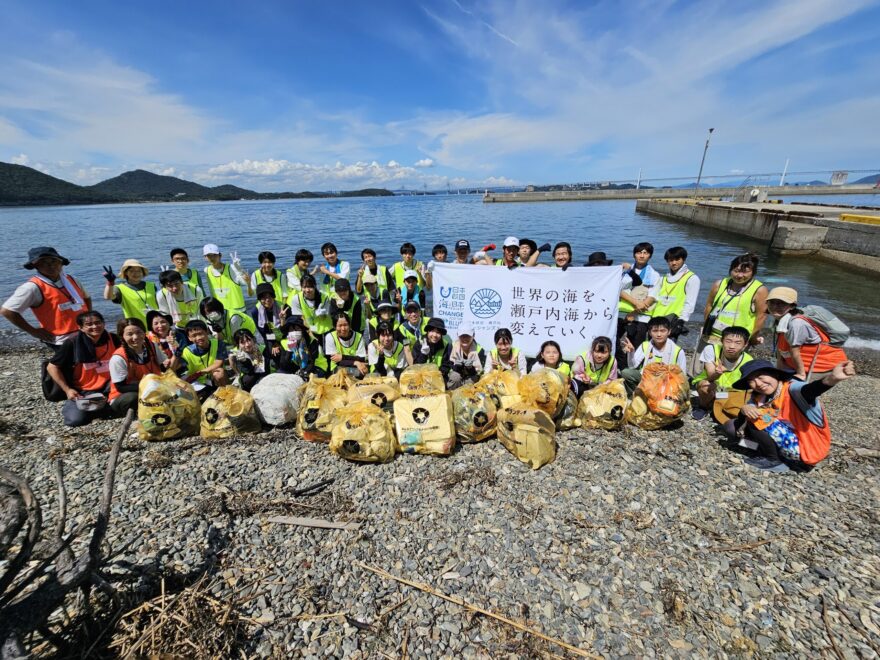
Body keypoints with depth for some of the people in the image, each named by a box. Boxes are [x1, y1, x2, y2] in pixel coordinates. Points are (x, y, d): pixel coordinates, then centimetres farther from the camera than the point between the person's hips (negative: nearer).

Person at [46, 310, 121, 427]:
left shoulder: (113, 339, -5)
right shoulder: (72, 343, -13)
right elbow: (52, 366, -4)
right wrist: (67, 390, -10)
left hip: (107, 387, 2)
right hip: (82, 391, -2)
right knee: (76, 419, -20)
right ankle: (70, 406, 15)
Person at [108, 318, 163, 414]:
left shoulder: (152, 347, -6)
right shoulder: (118, 358, -19)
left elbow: (162, 368, 5)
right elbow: (121, 387, -18)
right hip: (122, 399, -4)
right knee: (133, 398, -37)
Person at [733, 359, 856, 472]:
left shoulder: (791, 389, -20)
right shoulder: (758, 396, -1)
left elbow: (809, 390, -43)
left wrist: (831, 379, -64)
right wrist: (744, 409, -29)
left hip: (806, 451, -8)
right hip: (789, 443, 8)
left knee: (758, 419, -21)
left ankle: (773, 461, -5)